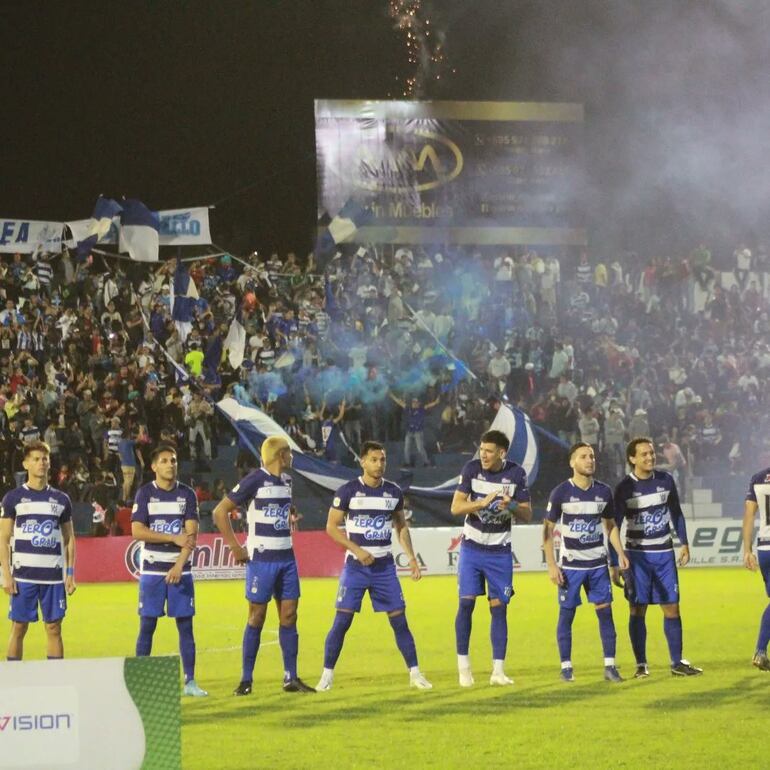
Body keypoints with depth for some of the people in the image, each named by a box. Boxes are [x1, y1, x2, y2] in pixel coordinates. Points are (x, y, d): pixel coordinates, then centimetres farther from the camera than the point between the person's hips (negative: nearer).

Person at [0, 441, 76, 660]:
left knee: (54, 628, 2)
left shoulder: (61, 499, 10)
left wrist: (70, 574, 5)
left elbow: (69, 539, 13)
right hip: (23, 575, -2)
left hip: (54, 576, 2)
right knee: (19, 628, 1)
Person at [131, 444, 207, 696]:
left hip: (180, 569, 1)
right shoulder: (145, 493, 1)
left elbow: (191, 534, -3)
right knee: (147, 625, -1)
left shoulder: (187, 494, 5)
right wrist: (174, 538, -12)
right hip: (152, 569, -1)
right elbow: (137, 531, -8)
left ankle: (190, 681, 3)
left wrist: (179, 565, -15)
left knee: (185, 625, 0)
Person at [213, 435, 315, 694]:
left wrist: (290, 517, 11)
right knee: (257, 616, -2)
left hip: (286, 556, 7)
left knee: (289, 615, 5)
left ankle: (291, 677, 10)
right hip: (261, 557, -7)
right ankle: (246, 679, 6)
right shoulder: (255, 480, -11)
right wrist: (236, 548, -12)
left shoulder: (286, 480, 12)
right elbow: (220, 512, -12)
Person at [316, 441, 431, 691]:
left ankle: (415, 674, 8)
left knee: (399, 620, 0)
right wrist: (358, 550, -14)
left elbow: (401, 527, 16)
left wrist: (411, 557, 6)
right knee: (342, 621, -6)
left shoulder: (393, 492, 5)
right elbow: (332, 527, -4)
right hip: (355, 565, -3)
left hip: (384, 566, 3)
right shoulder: (348, 491, -6)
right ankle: (327, 676, 3)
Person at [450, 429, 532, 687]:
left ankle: (498, 670, 1)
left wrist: (512, 506, -24)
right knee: (466, 603, -7)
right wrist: (483, 503, -26)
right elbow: (456, 507, -11)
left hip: (500, 551, 0)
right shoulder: (471, 469, -8)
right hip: (472, 547, 0)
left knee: (499, 607, -1)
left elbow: (527, 515, -2)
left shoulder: (516, 474, -8)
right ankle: (463, 665, 3)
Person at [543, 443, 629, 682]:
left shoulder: (604, 491, 4)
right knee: (567, 614, 1)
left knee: (605, 611, -1)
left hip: (598, 564, 3)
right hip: (570, 564, -3)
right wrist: (551, 565, -10)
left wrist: (620, 553, 2)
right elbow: (548, 530, -5)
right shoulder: (561, 492, -8)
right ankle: (566, 667, 11)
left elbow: (610, 525, 15)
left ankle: (610, 666, 3)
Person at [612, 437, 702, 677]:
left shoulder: (665, 480, 2)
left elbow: (676, 512, 15)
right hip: (637, 555, -3)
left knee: (672, 607, 2)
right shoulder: (624, 488, -9)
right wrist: (614, 564, -11)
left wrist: (684, 543, 11)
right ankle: (641, 664, 5)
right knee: (637, 610, -2)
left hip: (664, 553, 3)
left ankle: (677, 662, 8)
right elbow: (614, 527, -7)